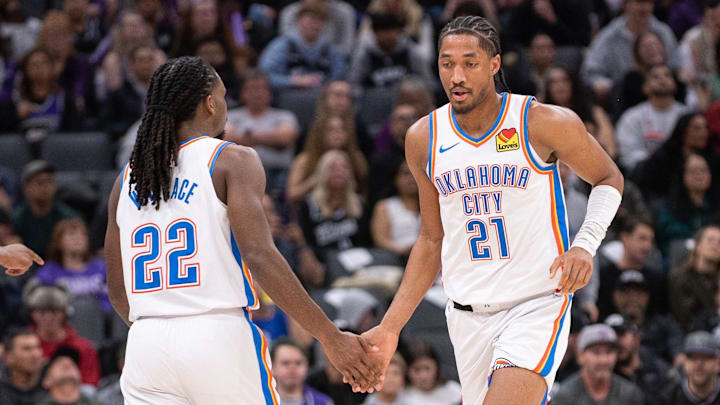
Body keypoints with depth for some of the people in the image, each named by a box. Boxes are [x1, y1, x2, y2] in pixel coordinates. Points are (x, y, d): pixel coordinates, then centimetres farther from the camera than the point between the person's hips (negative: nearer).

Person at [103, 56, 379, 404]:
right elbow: (260, 257, -14)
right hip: (218, 337, -4)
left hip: (146, 346, 4)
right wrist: (331, 337, -12)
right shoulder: (232, 161, -1)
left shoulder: (126, 179, 15)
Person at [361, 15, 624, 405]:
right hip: (468, 314, 5)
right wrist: (389, 328, 8)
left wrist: (585, 244, -11)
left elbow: (608, 179, 7)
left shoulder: (545, 124, -10)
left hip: (537, 303, -5)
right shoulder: (423, 139, 3)